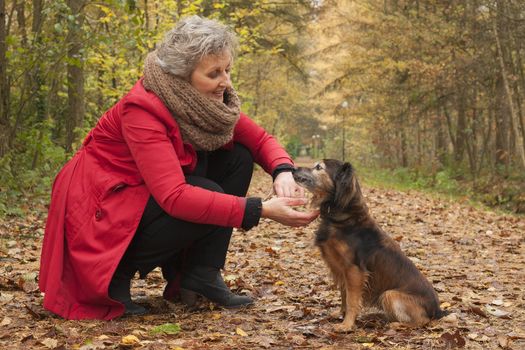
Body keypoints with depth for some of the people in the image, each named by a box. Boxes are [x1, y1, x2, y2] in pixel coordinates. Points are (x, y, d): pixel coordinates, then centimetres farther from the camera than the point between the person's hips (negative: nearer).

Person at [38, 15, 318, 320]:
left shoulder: (208, 100, -6)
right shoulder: (142, 110, -29)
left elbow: (260, 139, 0)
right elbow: (174, 197, -38)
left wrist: (283, 173, -24)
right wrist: (262, 209, -41)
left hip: (153, 197, 8)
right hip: (102, 212, -8)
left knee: (238, 159, -7)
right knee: (208, 199, -28)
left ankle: (200, 276, -5)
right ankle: (117, 274, -9)